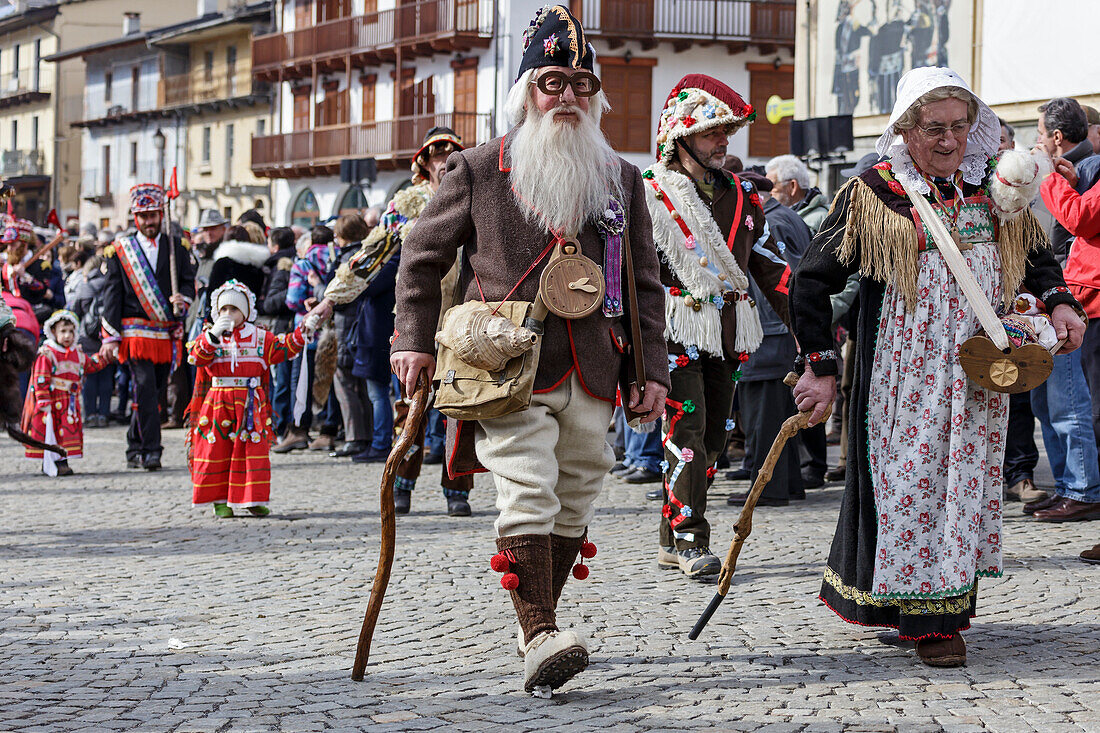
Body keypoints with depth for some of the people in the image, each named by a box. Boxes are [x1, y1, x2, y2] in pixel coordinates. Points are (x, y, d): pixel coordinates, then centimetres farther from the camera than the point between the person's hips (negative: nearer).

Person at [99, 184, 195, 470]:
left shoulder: (175, 247, 11)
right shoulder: (121, 250, 5)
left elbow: (189, 282, 13)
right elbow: (112, 293, 3)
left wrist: (183, 298, -12)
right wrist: (110, 336, -3)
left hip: (167, 332, 3)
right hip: (135, 331, -3)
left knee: (154, 390, 7)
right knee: (145, 387, -15)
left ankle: (135, 449, 20)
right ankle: (151, 450, -14)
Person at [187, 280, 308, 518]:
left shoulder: (259, 337, 8)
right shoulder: (208, 336, 4)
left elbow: (282, 348, 4)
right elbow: (197, 357, -12)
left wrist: (301, 334, -11)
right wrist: (213, 336, -26)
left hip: (251, 405, 1)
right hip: (218, 404, -1)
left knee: (253, 452, -2)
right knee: (217, 451, 0)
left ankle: (253, 500, 5)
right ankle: (219, 501, 10)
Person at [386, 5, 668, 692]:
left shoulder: (621, 179, 14)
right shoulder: (478, 170, 4)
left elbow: (644, 282, 16)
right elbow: (422, 255, 10)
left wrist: (652, 369, 10)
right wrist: (416, 340, 2)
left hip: (592, 374, 4)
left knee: (575, 497, 8)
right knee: (528, 491, -16)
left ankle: (543, 624, 22)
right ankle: (540, 639, -22)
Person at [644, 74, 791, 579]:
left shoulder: (740, 194, 15)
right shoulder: (650, 192, -3)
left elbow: (769, 263, 18)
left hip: (727, 334, 6)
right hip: (676, 329, -6)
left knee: (713, 435, 6)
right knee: (687, 430, -13)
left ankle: (671, 542, 14)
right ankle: (691, 542, -9)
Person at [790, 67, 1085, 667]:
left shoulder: (995, 188, 8)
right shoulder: (873, 194, -5)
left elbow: (1036, 256, 23)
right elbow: (811, 280, -2)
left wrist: (1059, 301, 3)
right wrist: (819, 366, -5)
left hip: (980, 373, 4)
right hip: (906, 374, -4)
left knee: (967, 478, 5)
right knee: (910, 481, -5)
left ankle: (947, 605, 17)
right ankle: (930, 619, 4)